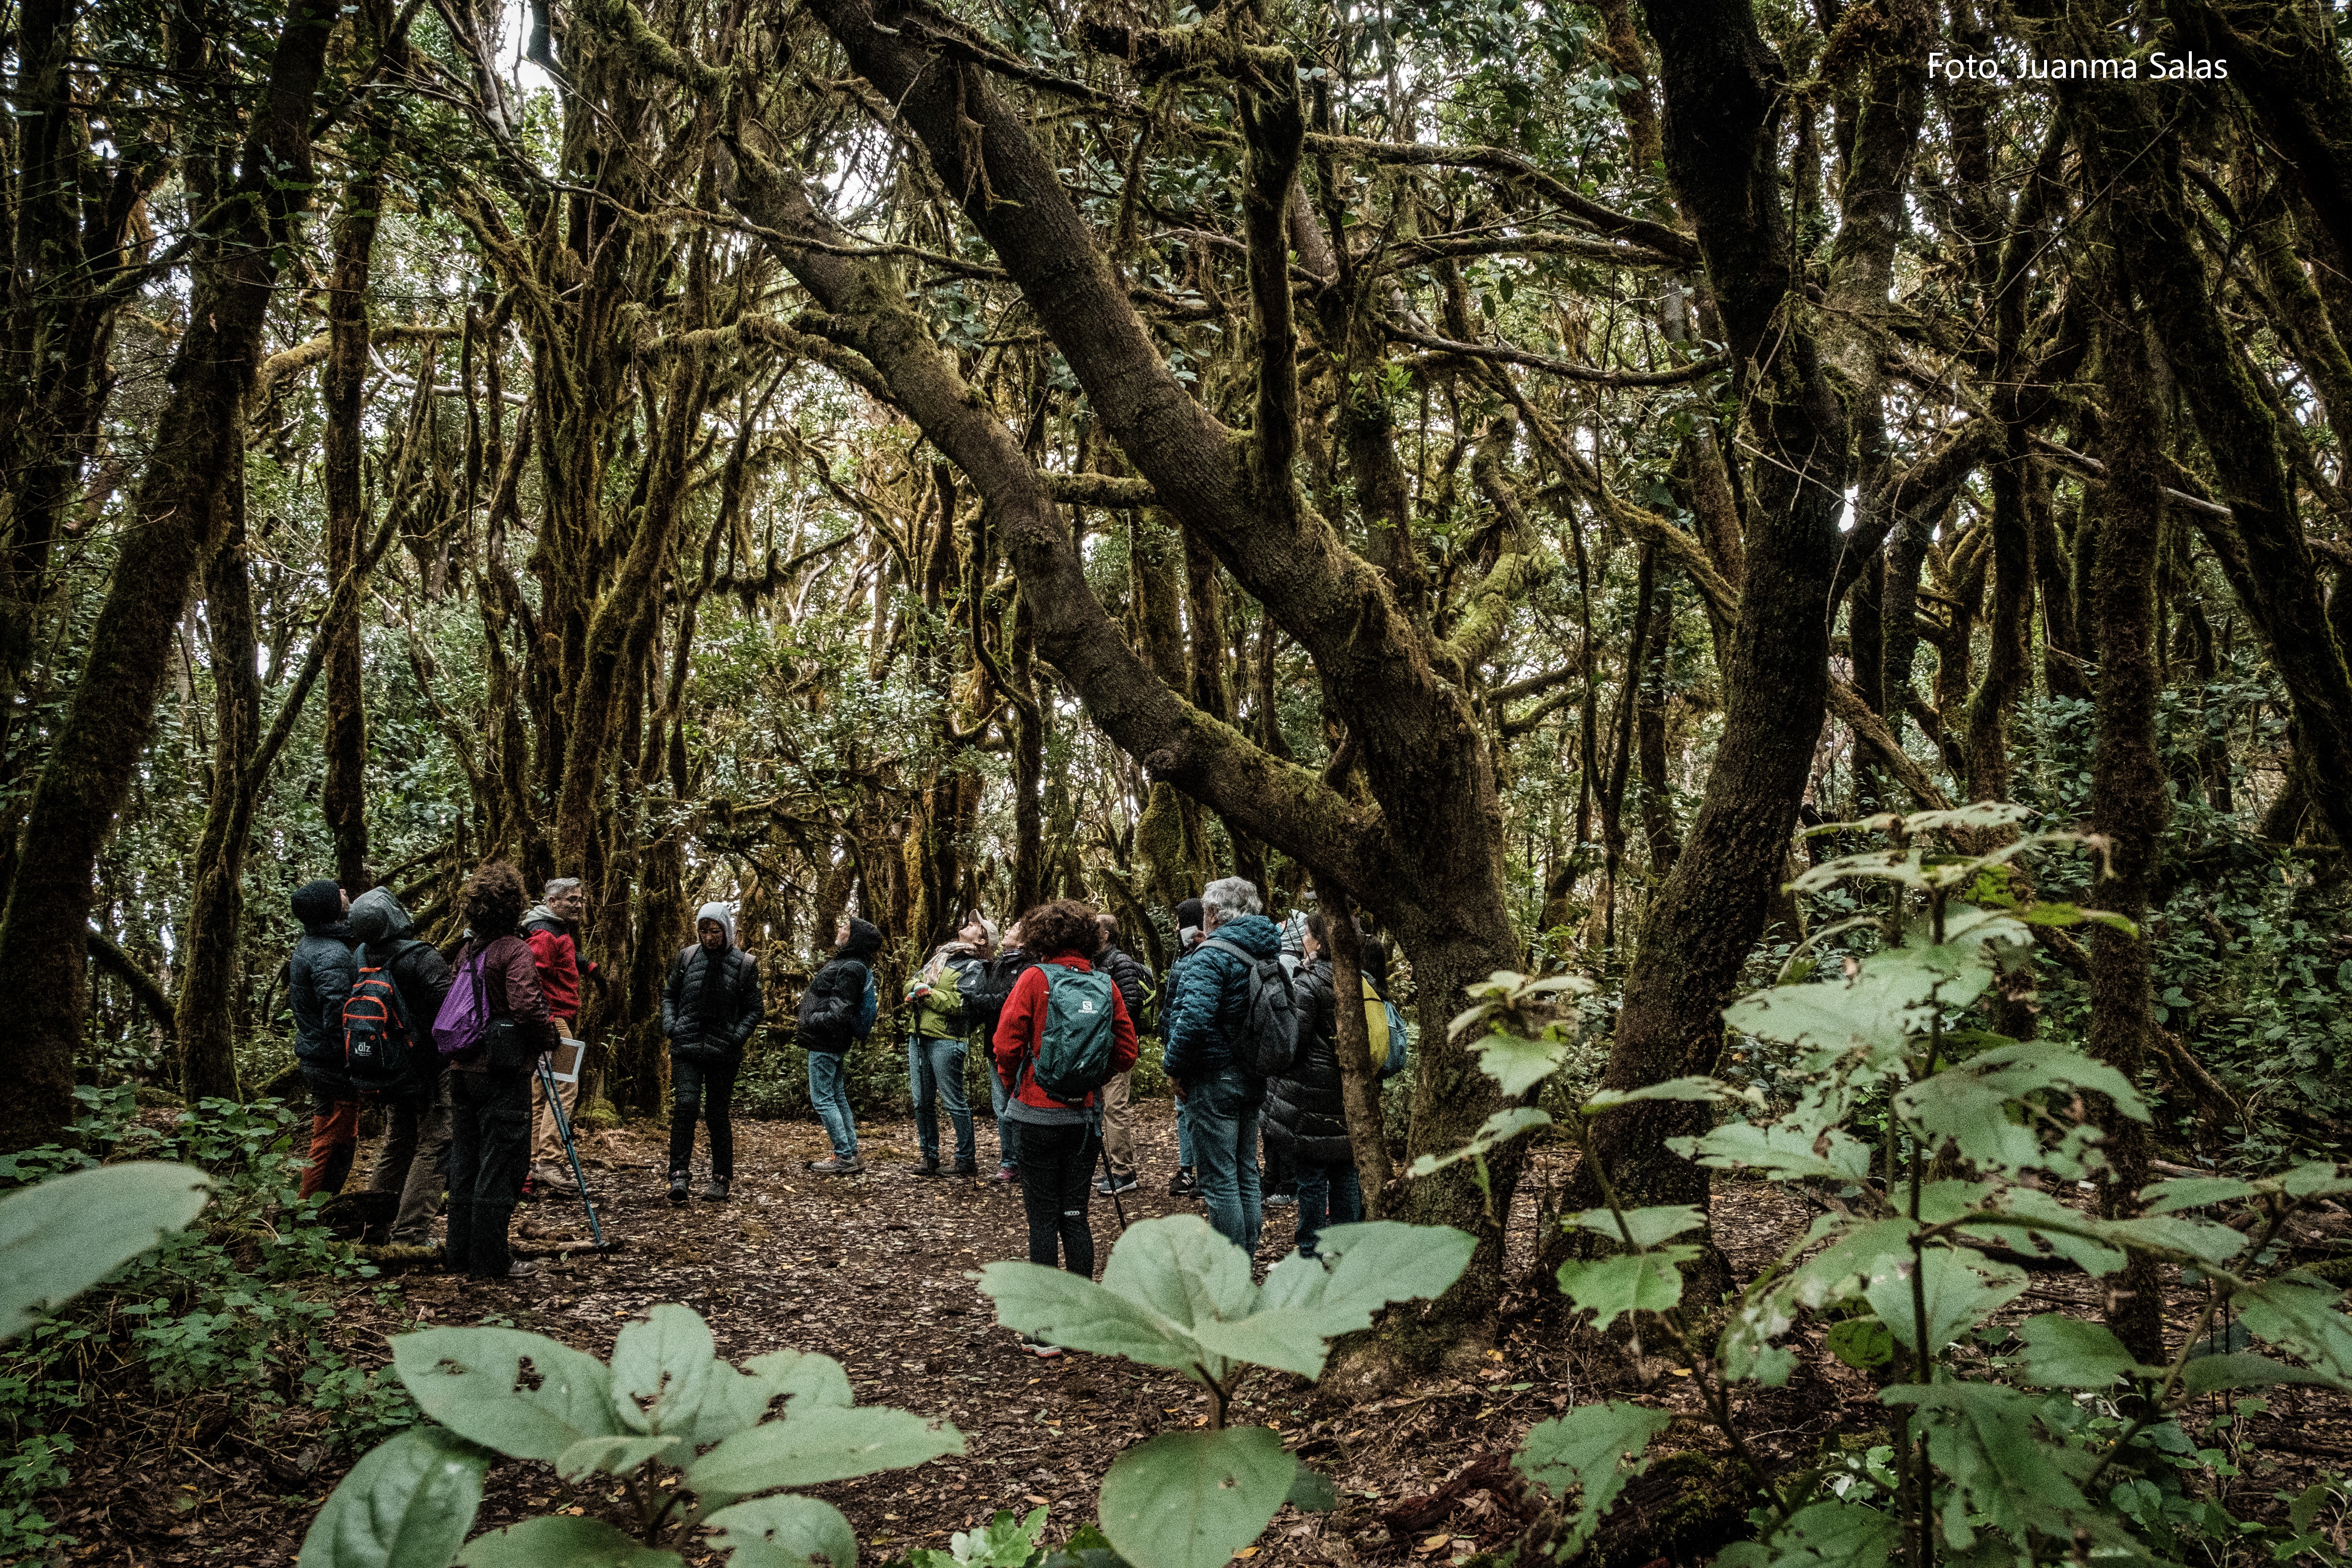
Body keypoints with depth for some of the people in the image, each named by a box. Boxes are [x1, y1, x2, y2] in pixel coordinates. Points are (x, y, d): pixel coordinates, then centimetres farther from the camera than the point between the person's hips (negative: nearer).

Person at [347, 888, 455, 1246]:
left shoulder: (359, 959, 1)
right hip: (432, 1064, -7)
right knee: (433, 1145, -1)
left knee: (397, 1142, 21)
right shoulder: (424, 958, -20)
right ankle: (410, 1233, -3)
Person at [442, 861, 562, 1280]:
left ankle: (461, 1253, 22)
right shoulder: (515, 951, -14)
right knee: (500, 1164, -1)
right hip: (501, 1073, -8)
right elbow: (526, 1008, -24)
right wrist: (549, 1037, -7)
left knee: (465, 1162, 14)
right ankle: (491, 1260, 3)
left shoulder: (466, 951, 11)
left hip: (462, 1069, 8)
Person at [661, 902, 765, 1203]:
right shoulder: (687, 957, 4)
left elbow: (753, 1009, 4)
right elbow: (669, 995, 15)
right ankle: (679, 1175, -11)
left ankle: (721, 1179, 16)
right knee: (685, 1106, -14)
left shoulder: (744, 964, -1)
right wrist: (670, 1026, 0)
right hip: (686, 1047, 1)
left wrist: (737, 1037, -9)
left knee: (717, 1114, 5)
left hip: (723, 1051, -1)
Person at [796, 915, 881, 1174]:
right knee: (838, 1098, 14)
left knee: (822, 1099, -5)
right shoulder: (849, 963, 13)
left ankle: (845, 1157, -4)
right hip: (834, 1043, 10)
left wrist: (812, 1021, -19)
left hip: (825, 1044, -10)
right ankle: (851, 1155, 19)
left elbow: (839, 1011, -24)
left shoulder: (851, 968, -19)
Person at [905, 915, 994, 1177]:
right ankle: (930, 1157, 19)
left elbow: (959, 1004, -15)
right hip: (918, 1036, 7)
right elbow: (910, 985, 17)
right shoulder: (940, 956, 19)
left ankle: (967, 1160, 6)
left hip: (946, 1039, -7)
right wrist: (918, 987, -6)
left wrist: (926, 993, -10)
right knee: (922, 1101, 9)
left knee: (954, 1101, -3)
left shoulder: (973, 967, -3)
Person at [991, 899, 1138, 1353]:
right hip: (1085, 1115, 4)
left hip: (1040, 1112, -4)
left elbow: (1006, 1046, -12)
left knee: (1042, 1219, 3)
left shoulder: (1034, 979, -9)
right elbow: (1126, 1054, 1)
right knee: (1075, 1215, 13)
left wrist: (1014, 1085, 6)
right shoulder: (1105, 985, 1)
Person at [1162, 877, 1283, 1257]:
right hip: (1254, 1078, 8)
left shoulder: (1212, 957, -16)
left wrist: (1175, 1067, -13)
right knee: (1246, 1173, 16)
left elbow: (1194, 1019, -27)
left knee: (1220, 1180, -2)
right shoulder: (1265, 952, 9)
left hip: (1215, 1079, -8)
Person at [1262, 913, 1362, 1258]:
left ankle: (1311, 1253, 9)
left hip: (1312, 1095, -7)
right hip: (1350, 1095, 7)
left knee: (1311, 1177, 1)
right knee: (1345, 1173, 14)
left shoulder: (1309, 984, -16)